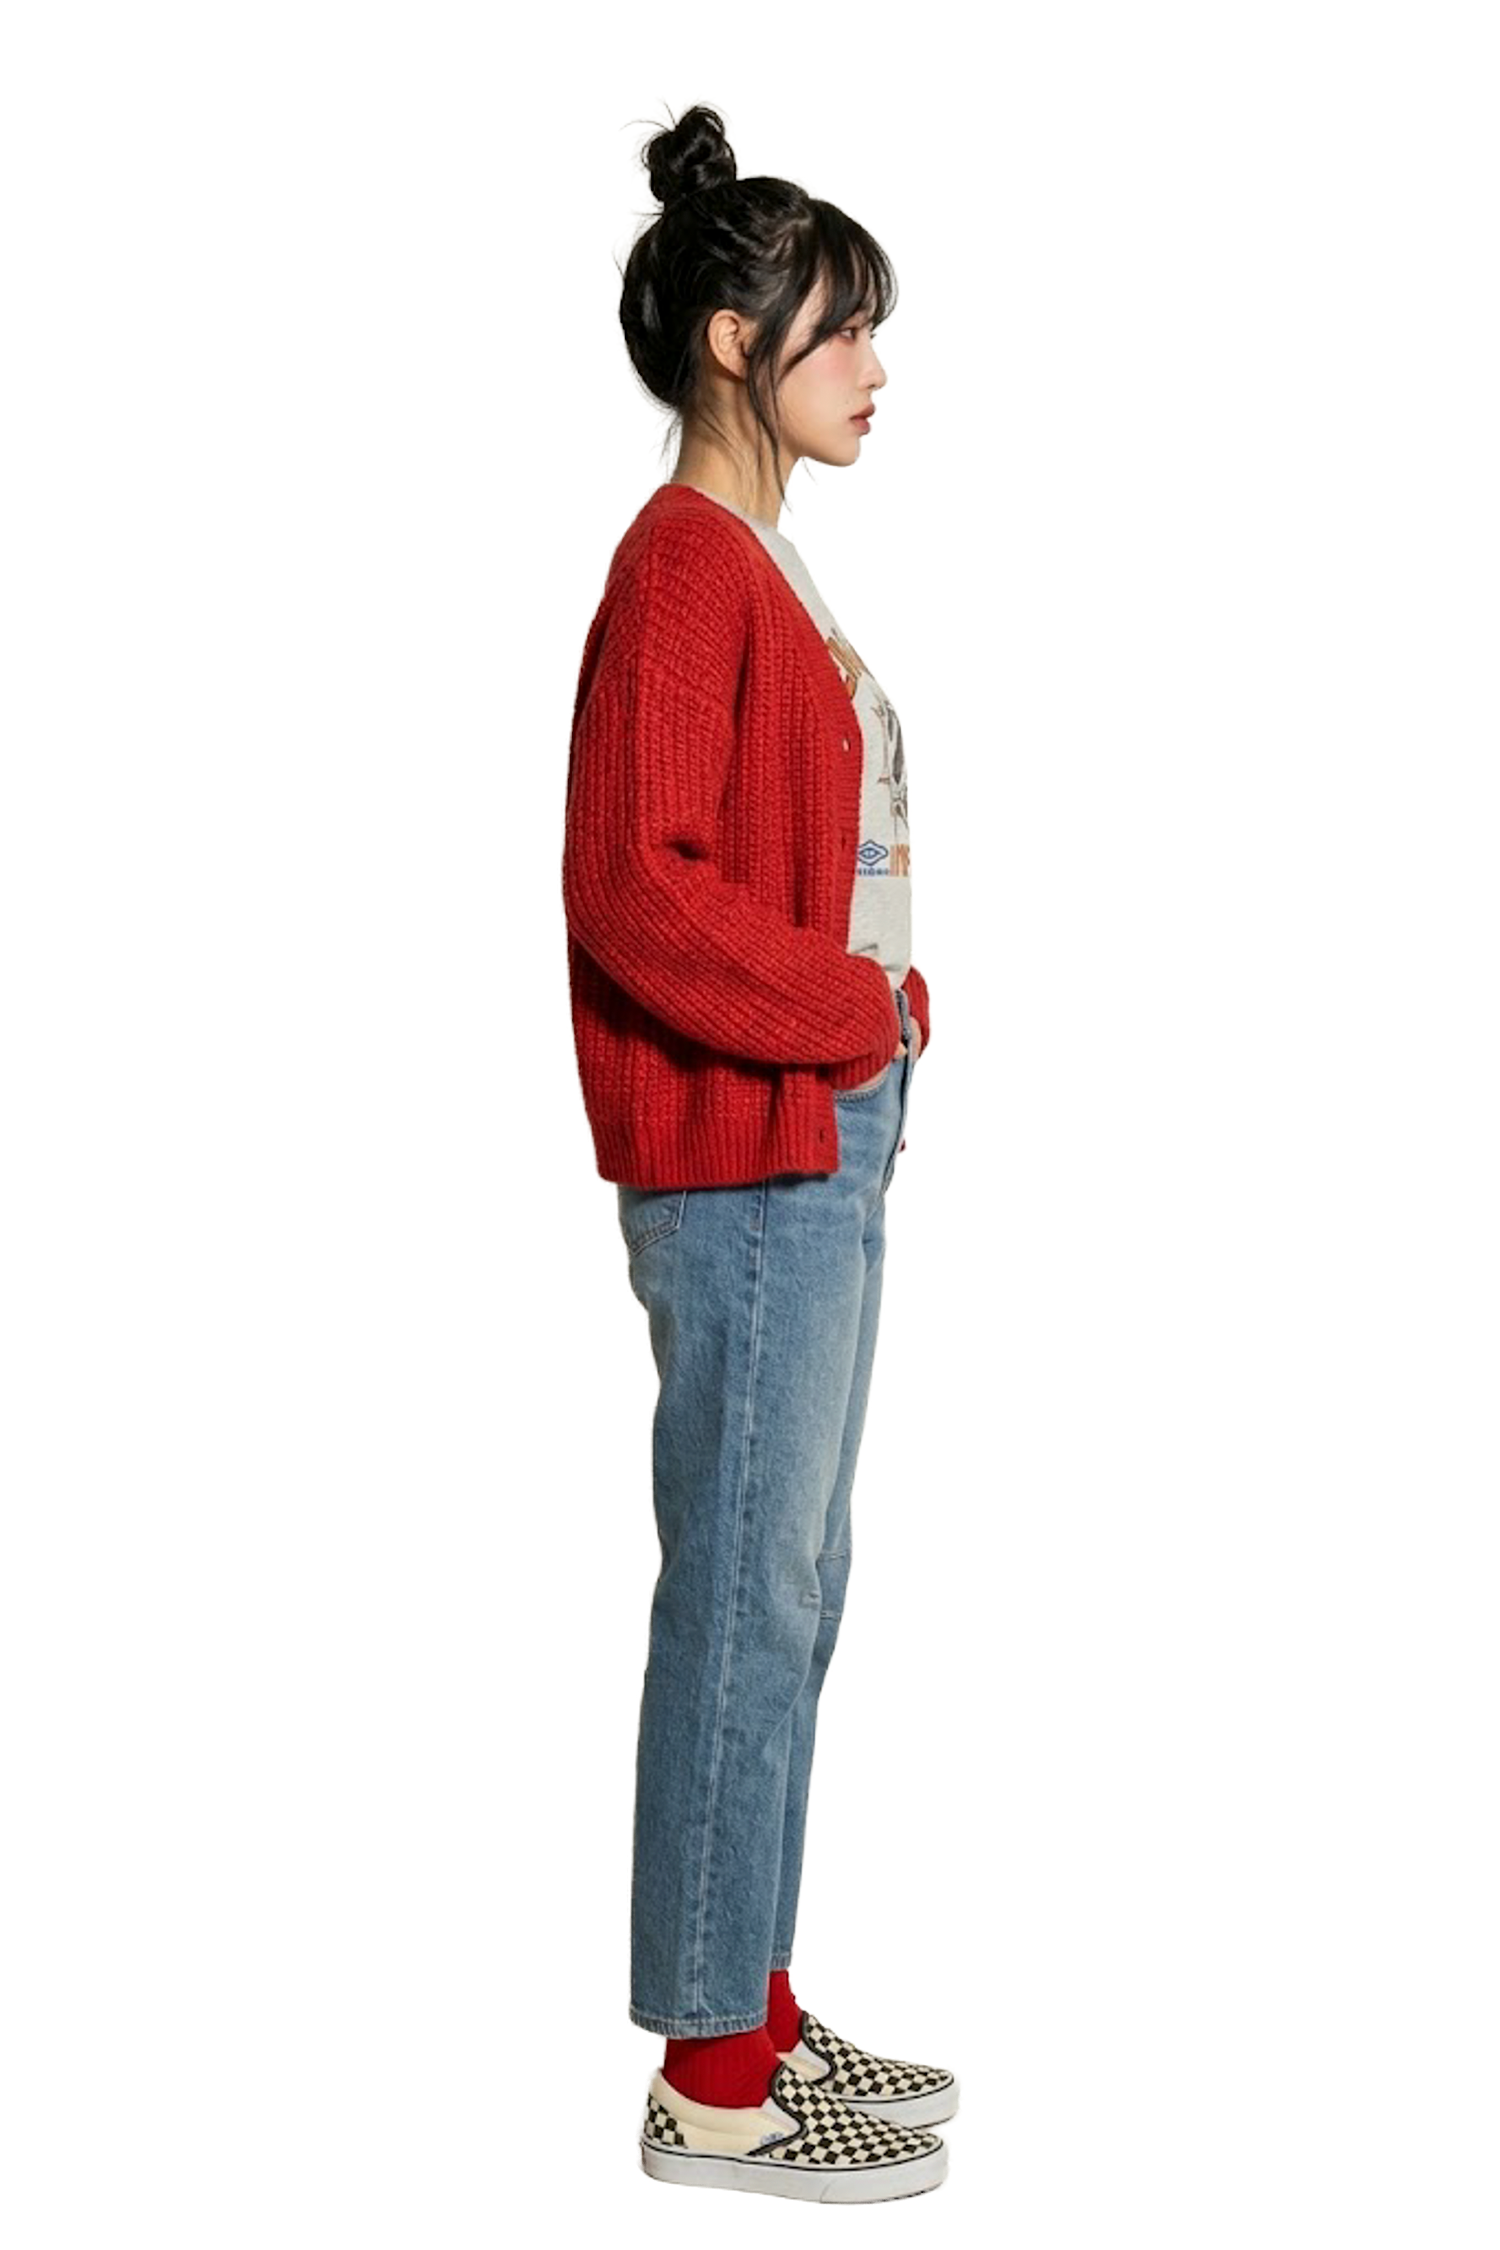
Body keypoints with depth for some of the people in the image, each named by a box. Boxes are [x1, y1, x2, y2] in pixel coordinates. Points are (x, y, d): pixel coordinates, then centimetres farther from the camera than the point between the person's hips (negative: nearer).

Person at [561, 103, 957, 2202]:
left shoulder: (759, 563, 15)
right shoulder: (682, 564, -14)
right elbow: (633, 891, -22)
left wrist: (877, 1013, 6)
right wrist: (855, 1008, -13)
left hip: (823, 1132, 10)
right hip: (746, 1156, -10)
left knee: (789, 1593, 15)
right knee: (745, 1601, -2)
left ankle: (756, 2011, 27)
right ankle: (713, 2085, 10)